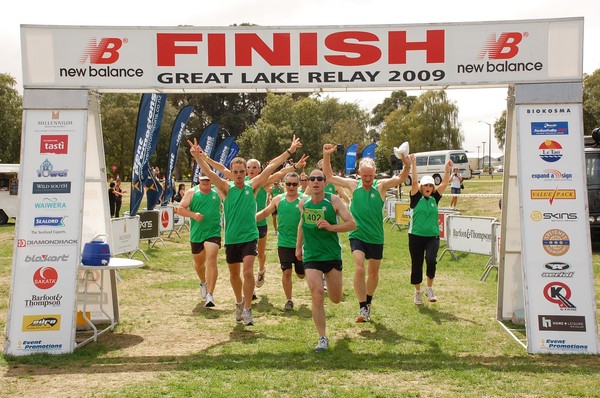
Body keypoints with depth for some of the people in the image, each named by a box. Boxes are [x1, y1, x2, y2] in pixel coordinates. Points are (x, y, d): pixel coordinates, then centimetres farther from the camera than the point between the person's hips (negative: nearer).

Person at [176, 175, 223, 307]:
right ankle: (203, 283, 51)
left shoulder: (218, 192, 3)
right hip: (196, 233, 3)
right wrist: (193, 214, -17)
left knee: (211, 261, -18)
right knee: (198, 262, 20)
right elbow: (180, 209, -3)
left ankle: (210, 295, -20)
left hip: (213, 232, -2)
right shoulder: (192, 192, 1)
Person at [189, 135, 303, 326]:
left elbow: (271, 166, -4)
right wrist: (198, 157, -33)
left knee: (248, 271, -16)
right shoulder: (226, 188, -3)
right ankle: (239, 303, 38)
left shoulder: (252, 186, -1)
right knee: (234, 273, 15)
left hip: (250, 237, -2)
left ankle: (247, 309, -6)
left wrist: (289, 151, -5)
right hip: (231, 238, 2)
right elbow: (209, 172, -17)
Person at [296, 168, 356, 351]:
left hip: (333, 255, -1)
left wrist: (331, 227, -27)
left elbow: (352, 224, -13)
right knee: (317, 296, -14)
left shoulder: (333, 200, -9)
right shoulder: (304, 203, 1)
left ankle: (329, 283, 49)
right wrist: (298, 246, 22)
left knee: (336, 299, 11)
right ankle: (322, 338, -3)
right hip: (311, 257, 1)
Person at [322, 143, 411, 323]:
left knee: (373, 272, 15)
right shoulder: (353, 185, -3)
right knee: (359, 269, -20)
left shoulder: (381, 185, -5)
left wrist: (406, 163, -33)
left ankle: (368, 303, 36)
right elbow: (329, 176, 2)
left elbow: (402, 178, -13)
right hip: (357, 235, -1)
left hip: (376, 237, 1)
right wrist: (326, 156, -11)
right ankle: (363, 308, -15)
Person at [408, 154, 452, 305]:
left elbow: (444, 183, 0)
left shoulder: (435, 198, 8)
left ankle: (429, 288, -1)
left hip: (433, 236, 1)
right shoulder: (416, 198, 0)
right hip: (416, 236, -1)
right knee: (416, 265, 6)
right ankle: (417, 292, 24)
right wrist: (413, 165, -20)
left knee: (431, 260, -21)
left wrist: (448, 170, -12)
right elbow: (414, 182, -12)